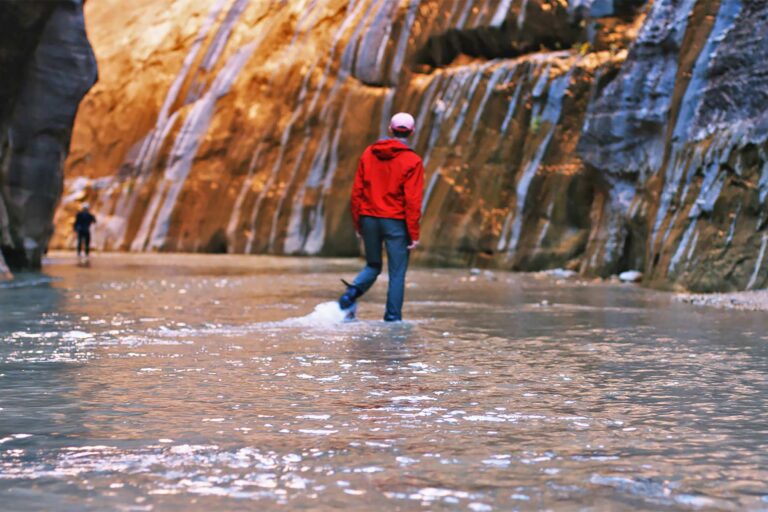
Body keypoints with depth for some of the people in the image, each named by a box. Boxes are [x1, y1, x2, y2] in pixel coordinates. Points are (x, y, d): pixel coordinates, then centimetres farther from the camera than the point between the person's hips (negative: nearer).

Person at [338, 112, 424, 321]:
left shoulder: (369, 153, 6)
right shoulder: (412, 161, -7)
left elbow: (357, 192, 6)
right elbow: (412, 201, -11)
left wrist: (358, 224, 13)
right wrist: (414, 234, -7)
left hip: (369, 219, 4)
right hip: (395, 222, -4)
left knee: (372, 266, 19)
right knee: (397, 273, 6)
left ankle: (351, 294, -6)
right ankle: (393, 318, 5)